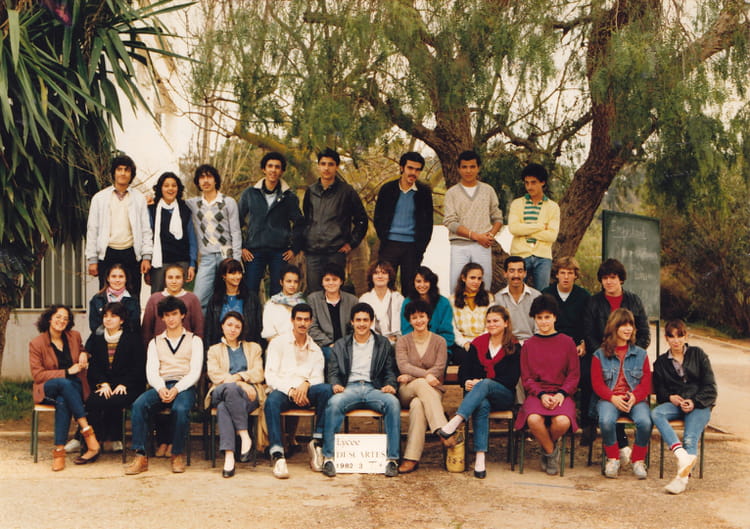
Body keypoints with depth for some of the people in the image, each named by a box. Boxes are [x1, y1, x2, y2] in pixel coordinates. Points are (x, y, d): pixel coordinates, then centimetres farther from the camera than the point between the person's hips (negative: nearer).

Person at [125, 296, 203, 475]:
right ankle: (140, 456, -30)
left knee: (180, 409, -37)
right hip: (160, 386, 2)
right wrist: (161, 389, -14)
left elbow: (195, 372, 2)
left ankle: (178, 455, -18)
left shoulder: (194, 340, 15)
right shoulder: (155, 343, 23)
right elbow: (151, 371, 8)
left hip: (184, 387, -2)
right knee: (138, 404, -30)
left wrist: (176, 389, -16)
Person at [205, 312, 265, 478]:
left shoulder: (253, 348, 28)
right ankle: (245, 436, -42)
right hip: (220, 393, 0)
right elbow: (214, 375, 5)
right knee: (230, 388, -40)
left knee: (223, 407, -37)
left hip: (249, 394, 0)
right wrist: (239, 383, -11)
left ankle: (229, 456, -41)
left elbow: (258, 374, 11)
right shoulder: (214, 350, 26)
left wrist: (239, 376, -10)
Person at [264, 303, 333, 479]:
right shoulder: (278, 343, 10)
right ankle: (277, 456, -42)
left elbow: (318, 378, 7)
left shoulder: (315, 349, 19)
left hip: (305, 392, 2)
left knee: (326, 389, -30)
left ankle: (317, 442, -25)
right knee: (272, 401, -38)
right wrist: (291, 390, -17)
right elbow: (270, 377, -1)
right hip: (282, 390, -2)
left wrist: (306, 384, -16)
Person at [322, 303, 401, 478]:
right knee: (334, 403, -35)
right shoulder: (341, 345, 22)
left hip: (374, 388, 0)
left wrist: (390, 384, -7)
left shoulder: (383, 344, 21)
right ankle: (328, 457, -31)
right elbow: (333, 371, 14)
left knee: (393, 403, -33)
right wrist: (336, 384, -9)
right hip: (349, 388, 0)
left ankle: (392, 458, -30)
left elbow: (390, 371, 15)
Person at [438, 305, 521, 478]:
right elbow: (463, 371, 10)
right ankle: (480, 457, -46)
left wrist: (482, 382, -16)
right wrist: (466, 382, -15)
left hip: (503, 396, -2)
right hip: (477, 394, 2)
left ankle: (456, 421, -53)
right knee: (482, 405, -36)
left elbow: (512, 379, -6)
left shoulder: (514, 347, 6)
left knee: (485, 384, -36)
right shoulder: (478, 343, 15)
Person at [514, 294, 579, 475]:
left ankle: (546, 448, 3)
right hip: (536, 393, 0)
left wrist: (561, 394, -11)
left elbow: (574, 374, 7)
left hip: (562, 394, 0)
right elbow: (526, 378, 7)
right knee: (533, 419, -34)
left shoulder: (567, 342, 9)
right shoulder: (529, 345, 12)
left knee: (563, 421, -33)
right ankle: (551, 452, -2)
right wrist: (541, 395, -11)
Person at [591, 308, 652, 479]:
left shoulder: (640, 354, 14)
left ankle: (638, 460, -7)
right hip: (609, 399, -1)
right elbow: (597, 383, 2)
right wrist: (613, 398, -17)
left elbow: (646, 383, 6)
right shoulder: (600, 355, 10)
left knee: (645, 422, -32)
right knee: (606, 421, -35)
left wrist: (634, 397, -15)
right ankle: (613, 459, -8)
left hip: (635, 399, 1)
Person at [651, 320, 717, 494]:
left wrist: (695, 402, -10)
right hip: (674, 404, 2)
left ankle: (683, 475, -43)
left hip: (699, 404, -2)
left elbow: (710, 386, 6)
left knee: (690, 438, -30)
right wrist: (670, 397, -10)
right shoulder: (661, 362, 20)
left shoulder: (698, 354, 14)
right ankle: (682, 454, -46)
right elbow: (659, 390, 13)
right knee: (656, 413, -33)